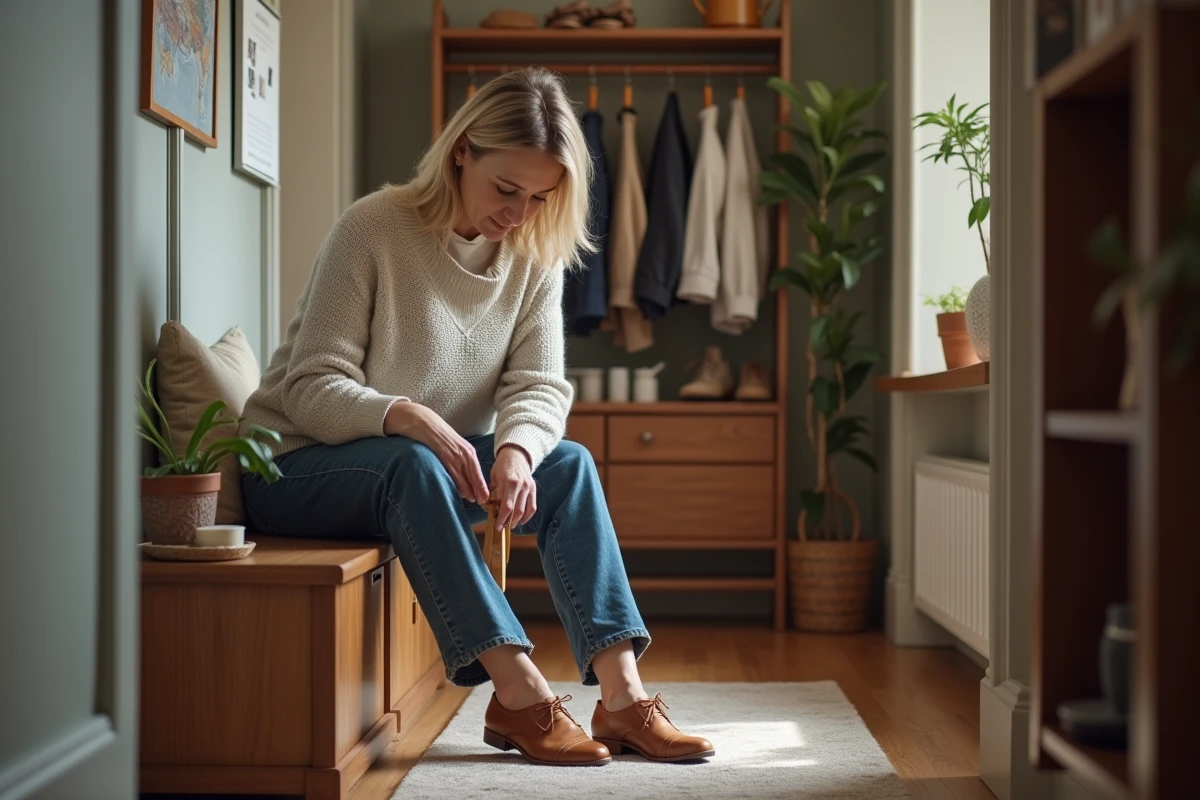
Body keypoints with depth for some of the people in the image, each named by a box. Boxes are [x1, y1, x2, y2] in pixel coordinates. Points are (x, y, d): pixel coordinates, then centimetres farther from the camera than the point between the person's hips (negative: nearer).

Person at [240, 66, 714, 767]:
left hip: (433, 460, 5)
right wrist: (408, 417, -39)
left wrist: (515, 449, -30)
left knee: (569, 463, -16)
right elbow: (310, 390, -19)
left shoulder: (536, 253, 0)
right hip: (299, 467, -5)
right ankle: (519, 693, -37)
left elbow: (540, 387, -7)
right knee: (415, 465, -36)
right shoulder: (373, 228, -17)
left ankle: (622, 695, -23)